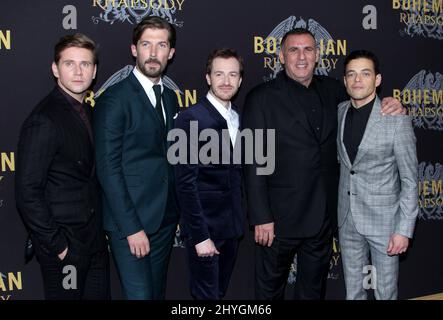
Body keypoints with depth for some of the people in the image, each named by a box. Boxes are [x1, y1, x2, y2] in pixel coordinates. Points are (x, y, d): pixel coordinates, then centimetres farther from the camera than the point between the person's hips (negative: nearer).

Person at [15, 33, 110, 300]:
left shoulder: (87, 112, 7)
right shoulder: (44, 120, -19)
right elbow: (27, 192, -20)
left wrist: (100, 230, 9)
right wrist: (56, 245, -17)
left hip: (94, 237, 8)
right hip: (65, 245, -8)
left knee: (99, 295, 17)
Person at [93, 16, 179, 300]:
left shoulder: (170, 98, 11)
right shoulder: (115, 99, -11)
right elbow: (108, 169, -15)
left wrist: (177, 213, 10)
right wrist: (132, 227, -17)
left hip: (165, 220, 7)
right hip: (130, 223, -7)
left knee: (158, 293, 16)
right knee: (140, 294, -6)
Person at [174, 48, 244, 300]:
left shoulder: (238, 118, 9)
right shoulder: (191, 118, -13)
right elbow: (186, 182, -17)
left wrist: (240, 221, 8)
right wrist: (200, 235, -19)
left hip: (232, 227, 7)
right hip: (205, 226, -7)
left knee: (220, 292, 18)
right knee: (206, 295, 3)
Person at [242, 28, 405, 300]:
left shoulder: (332, 90, 5)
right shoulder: (262, 98, -9)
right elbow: (254, 163, -11)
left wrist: (392, 107, -6)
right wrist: (261, 217, -15)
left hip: (324, 216, 5)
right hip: (281, 217, -4)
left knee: (314, 288, 20)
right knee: (270, 289, 12)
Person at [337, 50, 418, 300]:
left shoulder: (397, 120, -13)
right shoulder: (339, 113, 1)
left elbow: (410, 180, -11)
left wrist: (404, 229, -14)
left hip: (384, 218, -4)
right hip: (348, 218, 4)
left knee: (386, 291, 9)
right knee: (353, 290, 16)